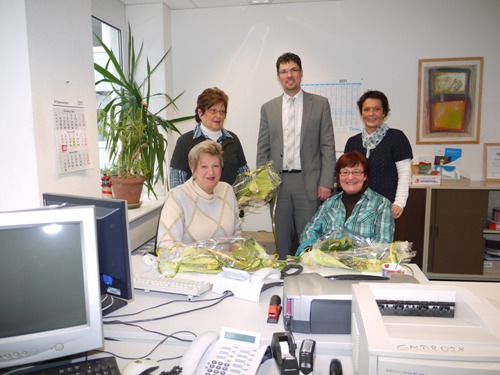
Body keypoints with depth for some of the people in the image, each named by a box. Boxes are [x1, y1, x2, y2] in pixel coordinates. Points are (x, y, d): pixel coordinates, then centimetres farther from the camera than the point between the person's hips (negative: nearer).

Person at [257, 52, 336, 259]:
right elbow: (263, 149, 9)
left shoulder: (320, 104, 4)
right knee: (282, 243, 10)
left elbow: (328, 146, 0)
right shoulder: (268, 108, 10)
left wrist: (326, 182, -7)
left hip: (309, 183, -2)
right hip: (278, 183, 2)